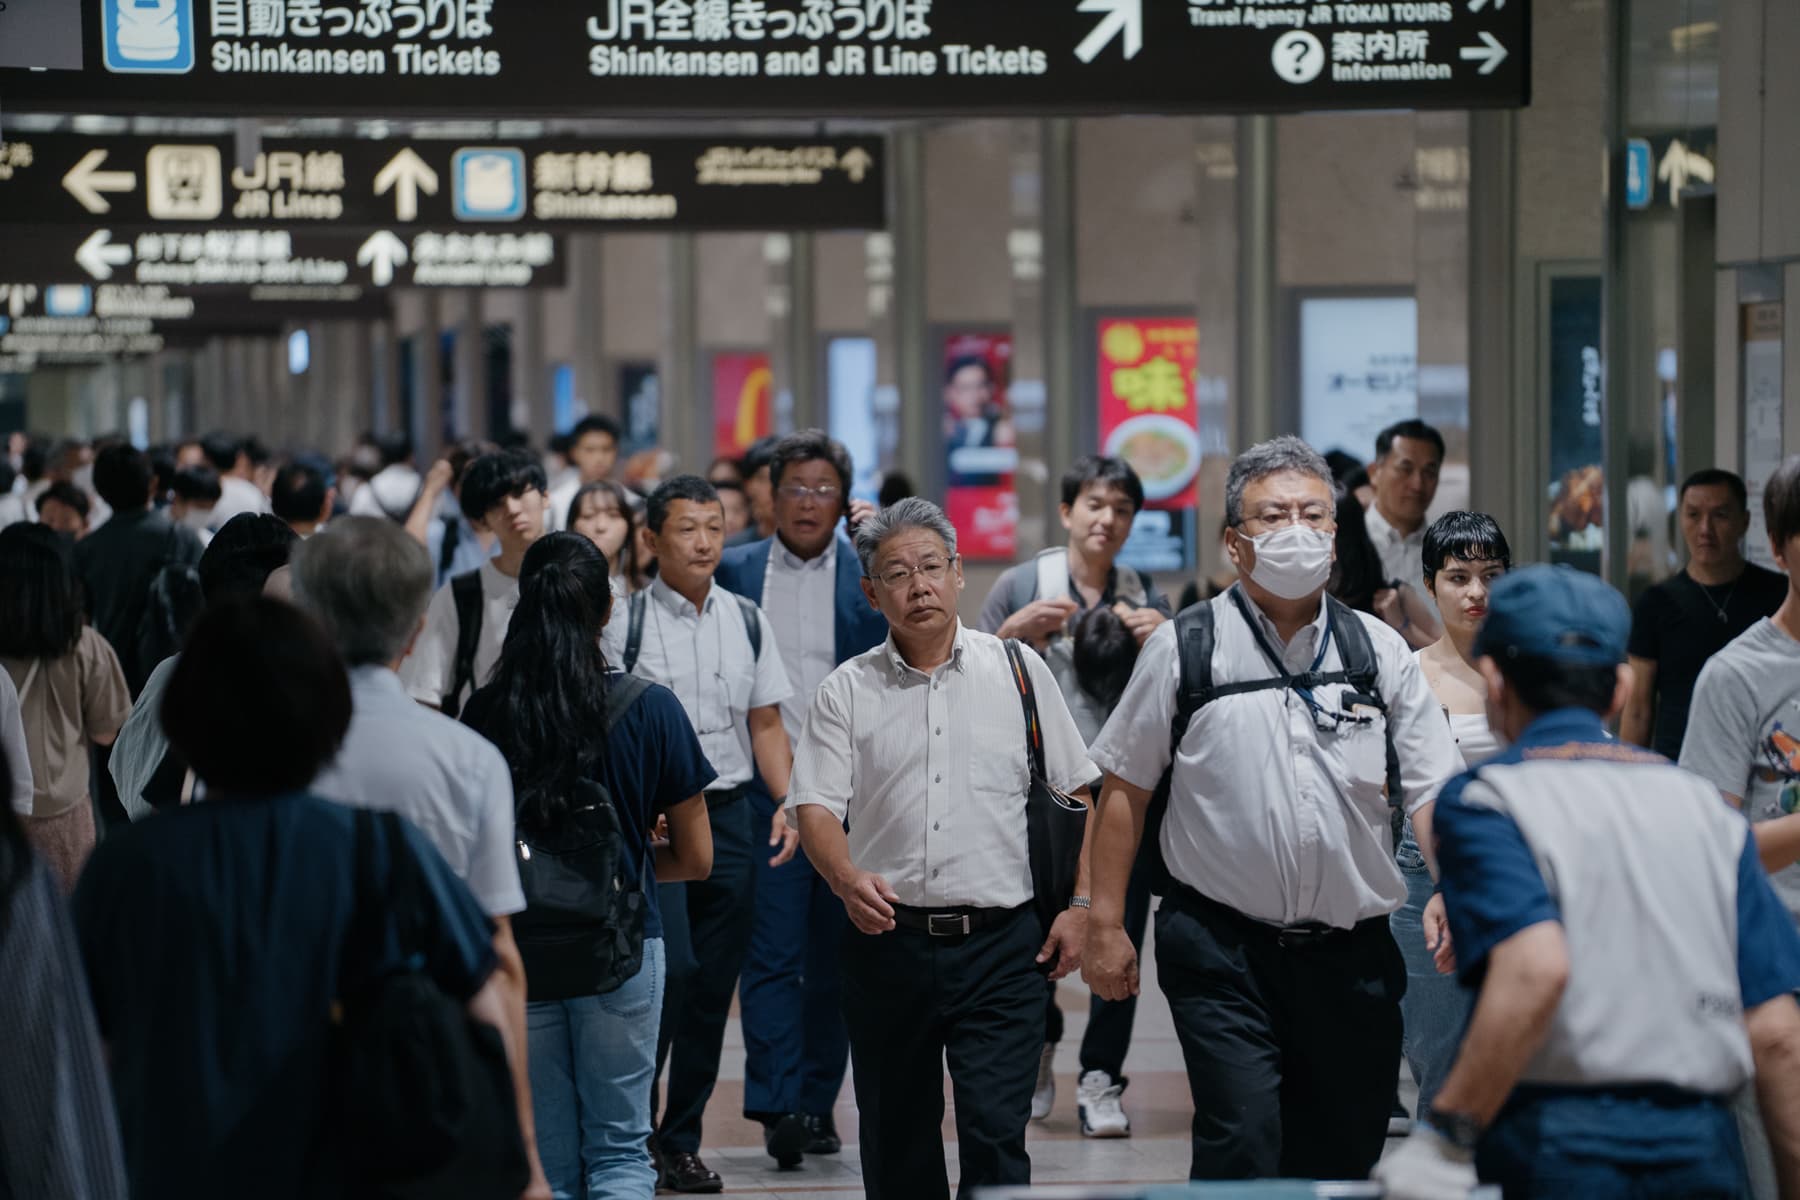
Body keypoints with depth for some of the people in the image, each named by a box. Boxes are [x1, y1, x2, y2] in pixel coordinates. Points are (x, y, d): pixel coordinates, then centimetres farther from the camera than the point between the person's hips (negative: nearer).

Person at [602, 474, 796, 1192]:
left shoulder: (746, 621, 11)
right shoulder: (627, 623, -3)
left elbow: (766, 725, 13)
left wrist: (789, 803, 0)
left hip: (730, 815, 4)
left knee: (713, 989, 6)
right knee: (669, 970, -16)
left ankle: (681, 1140, 17)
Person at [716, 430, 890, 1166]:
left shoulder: (871, 572, 5)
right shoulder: (735, 571, 7)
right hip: (766, 792, -1)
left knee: (836, 955, 8)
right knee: (772, 951, -7)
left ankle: (819, 1101, 16)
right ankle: (776, 1103, -10)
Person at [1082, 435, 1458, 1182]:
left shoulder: (1379, 651, 7)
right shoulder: (1185, 648, 1)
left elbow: (1433, 796, 3)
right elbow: (1125, 789, 4)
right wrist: (1105, 924, 0)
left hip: (1351, 952, 3)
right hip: (1224, 949, -3)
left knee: (1344, 1160, 10)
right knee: (1241, 1149, -15)